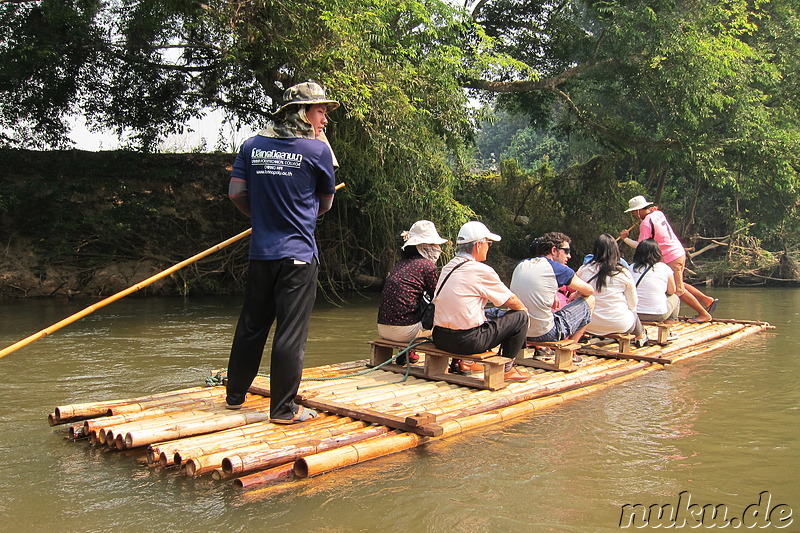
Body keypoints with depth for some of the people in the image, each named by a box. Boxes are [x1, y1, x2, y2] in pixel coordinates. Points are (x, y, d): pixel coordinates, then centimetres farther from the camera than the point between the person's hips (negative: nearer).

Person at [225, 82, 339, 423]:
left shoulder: (252, 146, 5)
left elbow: (236, 193, 5)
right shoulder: (317, 149, -5)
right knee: (291, 332, 1)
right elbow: (326, 203, 5)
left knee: (251, 325, 17)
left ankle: (235, 394, 31)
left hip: (260, 252, 5)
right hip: (298, 254, -5)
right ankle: (283, 408, 7)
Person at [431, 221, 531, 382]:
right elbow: (511, 301, 0)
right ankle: (506, 369, 13)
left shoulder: (448, 267, 11)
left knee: (490, 313, 31)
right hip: (466, 342, -8)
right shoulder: (481, 271, -12)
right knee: (519, 316, 5)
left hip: (440, 338, 8)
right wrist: (524, 309, 23)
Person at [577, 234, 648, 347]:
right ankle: (640, 337, 59)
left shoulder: (583, 270, -5)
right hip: (619, 325, -2)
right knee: (633, 313, 32)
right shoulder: (623, 273, -9)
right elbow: (633, 304, 2)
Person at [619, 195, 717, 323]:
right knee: (679, 285, 22)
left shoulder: (645, 223, -18)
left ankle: (704, 314, 6)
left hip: (671, 258, -9)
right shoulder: (658, 213, 7)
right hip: (679, 252, 9)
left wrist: (625, 239, -8)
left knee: (678, 290, -1)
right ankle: (708, 300, 24)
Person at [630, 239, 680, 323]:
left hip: (634, 314, 2)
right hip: (658, 315, -2)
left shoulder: (632, 268, 0)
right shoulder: (665, 268, -4)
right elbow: (671, 291, 9)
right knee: (675, 298, 28)